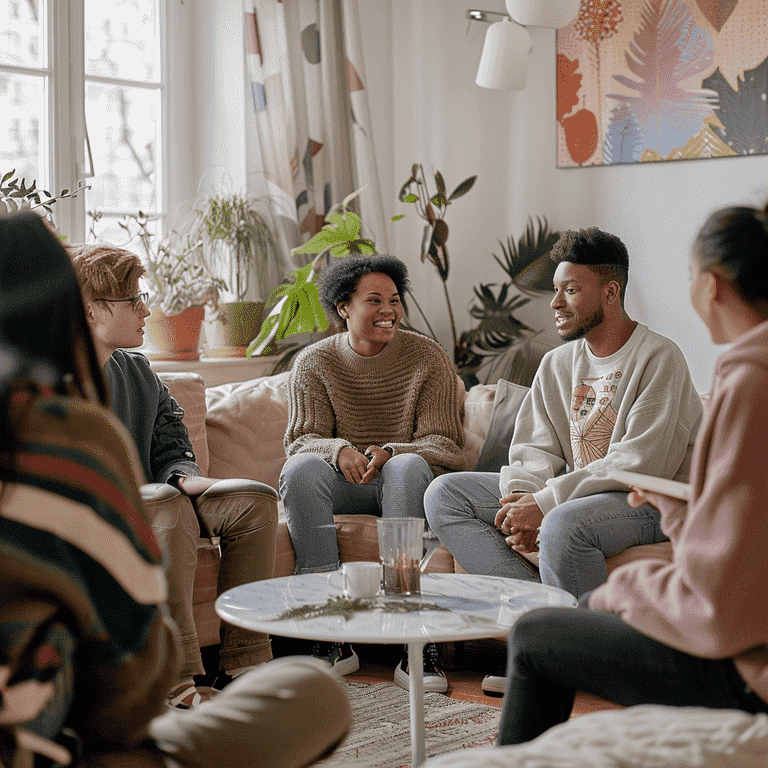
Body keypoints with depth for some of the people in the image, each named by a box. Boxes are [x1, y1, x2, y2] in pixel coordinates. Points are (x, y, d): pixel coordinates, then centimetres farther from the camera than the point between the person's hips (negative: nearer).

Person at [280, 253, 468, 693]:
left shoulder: (428, 359, 0)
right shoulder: (314, 364, 4)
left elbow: (446, 445, -6)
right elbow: (302, 440, -3)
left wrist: (390, 453, -27)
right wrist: (339, 450, -27)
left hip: (404, 485, -1)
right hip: (343, 488, 1)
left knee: (409, 466, -36)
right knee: (301, 469, -31)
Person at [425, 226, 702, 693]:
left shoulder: (659, 358, -11)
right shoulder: (558, 364, 12)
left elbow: (640, 463, -21)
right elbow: (535, 449, 9)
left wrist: (545, 504, -24)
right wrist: (521, 498, -14)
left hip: (645, 502, -8)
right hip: (573, 493, 8)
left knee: (564, 524, -40)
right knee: (445, 494, -5)